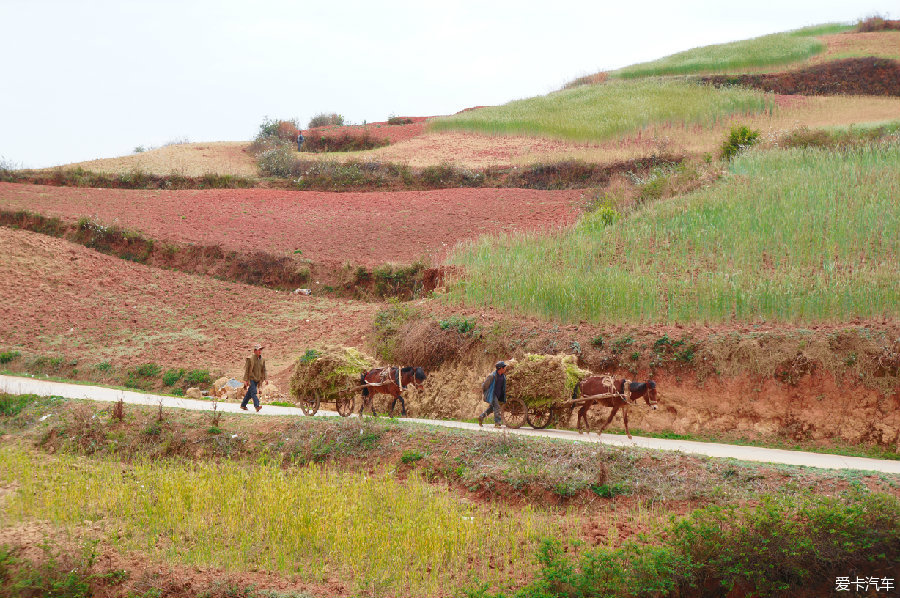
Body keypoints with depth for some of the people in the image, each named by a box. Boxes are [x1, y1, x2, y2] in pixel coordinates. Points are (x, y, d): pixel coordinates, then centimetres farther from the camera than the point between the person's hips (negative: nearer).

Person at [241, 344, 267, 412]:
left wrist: (265, 379, -1)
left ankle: (243, 405, 25)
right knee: (254, 392, -17)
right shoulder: (250, 359, -8)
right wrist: (245, 380, -12)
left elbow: (263, 370, 10)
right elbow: (246, 370, -8)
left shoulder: (262, 360, 8)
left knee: (249, 393, 13)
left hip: (257, 380, 6)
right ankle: (257, 406, -26)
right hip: (250, 379, -6)